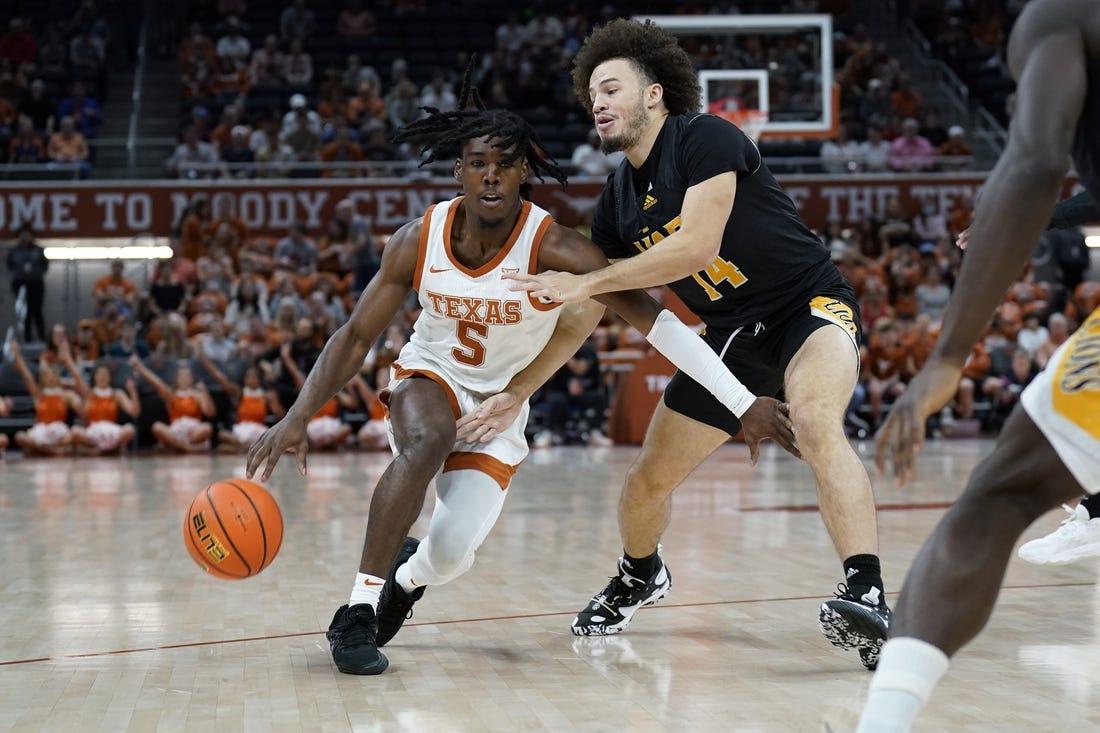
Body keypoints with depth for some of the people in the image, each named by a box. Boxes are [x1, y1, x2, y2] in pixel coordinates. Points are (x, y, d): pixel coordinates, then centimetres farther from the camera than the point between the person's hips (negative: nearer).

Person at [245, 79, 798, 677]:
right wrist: (297, 419, -18)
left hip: (500, 405, -1)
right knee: (426, 444, -35)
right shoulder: (418, 240, -16)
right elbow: (356, 337, -6)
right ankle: (357, 610, -23)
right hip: (429, 378, 1)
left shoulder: (552, 248, -25)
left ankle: (406, 575, 24)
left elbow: (655, 321, -27)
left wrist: (744, 405, -32)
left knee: (450, 555, -16)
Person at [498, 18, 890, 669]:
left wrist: (586, 283, -25)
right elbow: (587, 316, 11)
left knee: (818, 422, -38)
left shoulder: (705, 139, -17)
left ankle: (869, 595, -45)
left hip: (812, 305, -7)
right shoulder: (618, 202, 5)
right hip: (733, 333, 7)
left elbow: (696, 247, -29)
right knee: (648, 479, 8)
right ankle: (639, 577, 41)